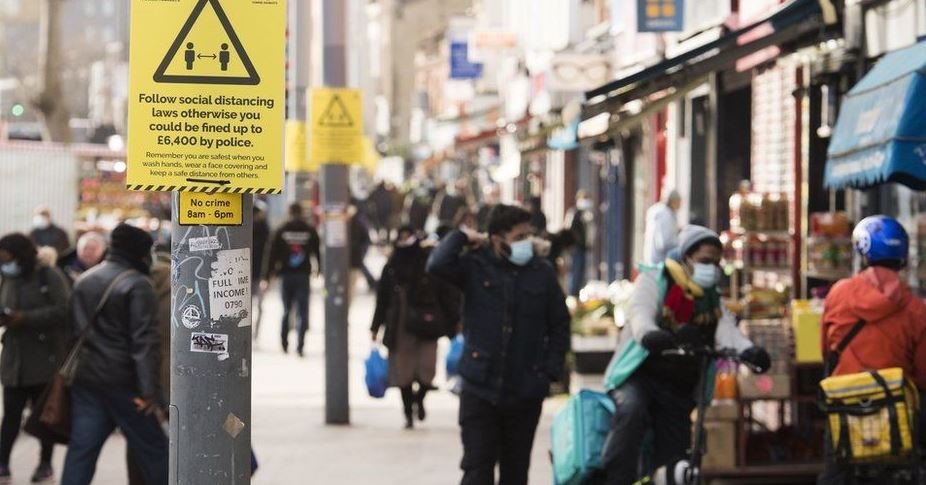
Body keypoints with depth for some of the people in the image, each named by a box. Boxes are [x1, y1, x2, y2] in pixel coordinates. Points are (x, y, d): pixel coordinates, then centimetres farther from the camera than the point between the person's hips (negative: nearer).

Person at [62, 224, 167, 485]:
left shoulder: (84, 281, 14)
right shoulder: (137, 285, -12)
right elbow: (145, 341, -18)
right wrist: (150, 390, -21)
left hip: (85, 378, 7)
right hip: (123, 382, -7)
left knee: (81, 448, 4)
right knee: (152, 448, 4)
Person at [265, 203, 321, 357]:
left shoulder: (281, 232, 0)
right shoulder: (310, 231, -1)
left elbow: (273, 254, 0)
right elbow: (318, 253, 4)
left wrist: (268, 275, 4)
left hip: (286, 275, 1)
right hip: (303, 275, -1)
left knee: (286, 310, 16)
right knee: (303, 312, -1)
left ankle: (285, 343, 18)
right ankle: (300, 345, -12)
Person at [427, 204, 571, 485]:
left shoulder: (541, 272, 2)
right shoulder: (475, 265, -3)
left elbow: (560, 324, 8)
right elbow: (437, 266, -21)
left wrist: (551, 371, 0)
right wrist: (461, 237, -7)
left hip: (525, 391, 2)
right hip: (480, 388, -2)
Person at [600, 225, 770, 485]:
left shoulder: (713, 300, 11)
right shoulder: (653, 281, -4)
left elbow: (728, 332, -9)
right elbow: (641, 320, -23)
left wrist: (750, 352, -34)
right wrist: (654, 337, -49)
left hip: (678, 388, 5)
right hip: (638, 375, -5)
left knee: (673, 453, -2)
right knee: (631, 410, -35)